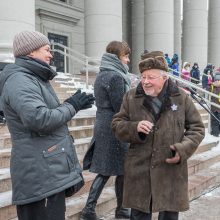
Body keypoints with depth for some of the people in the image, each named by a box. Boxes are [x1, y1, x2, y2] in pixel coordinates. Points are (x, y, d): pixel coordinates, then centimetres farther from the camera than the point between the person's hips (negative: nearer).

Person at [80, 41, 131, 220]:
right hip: (116, 130, -8)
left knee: (105, 171, 13)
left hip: (103, 127, 9)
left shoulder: (101, 75, 13)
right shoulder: (116, 76, -16)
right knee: (122, 171, 7)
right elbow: (121, 108, -18)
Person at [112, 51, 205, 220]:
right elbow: (117, 125, 4)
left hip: (171, 171, 0)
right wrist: (135, 128, -17)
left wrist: (183, 149, -12)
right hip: (139, 171, 1)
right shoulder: (131, 97, 1)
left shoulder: (181, 97, -2)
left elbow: (196, 128, 4)